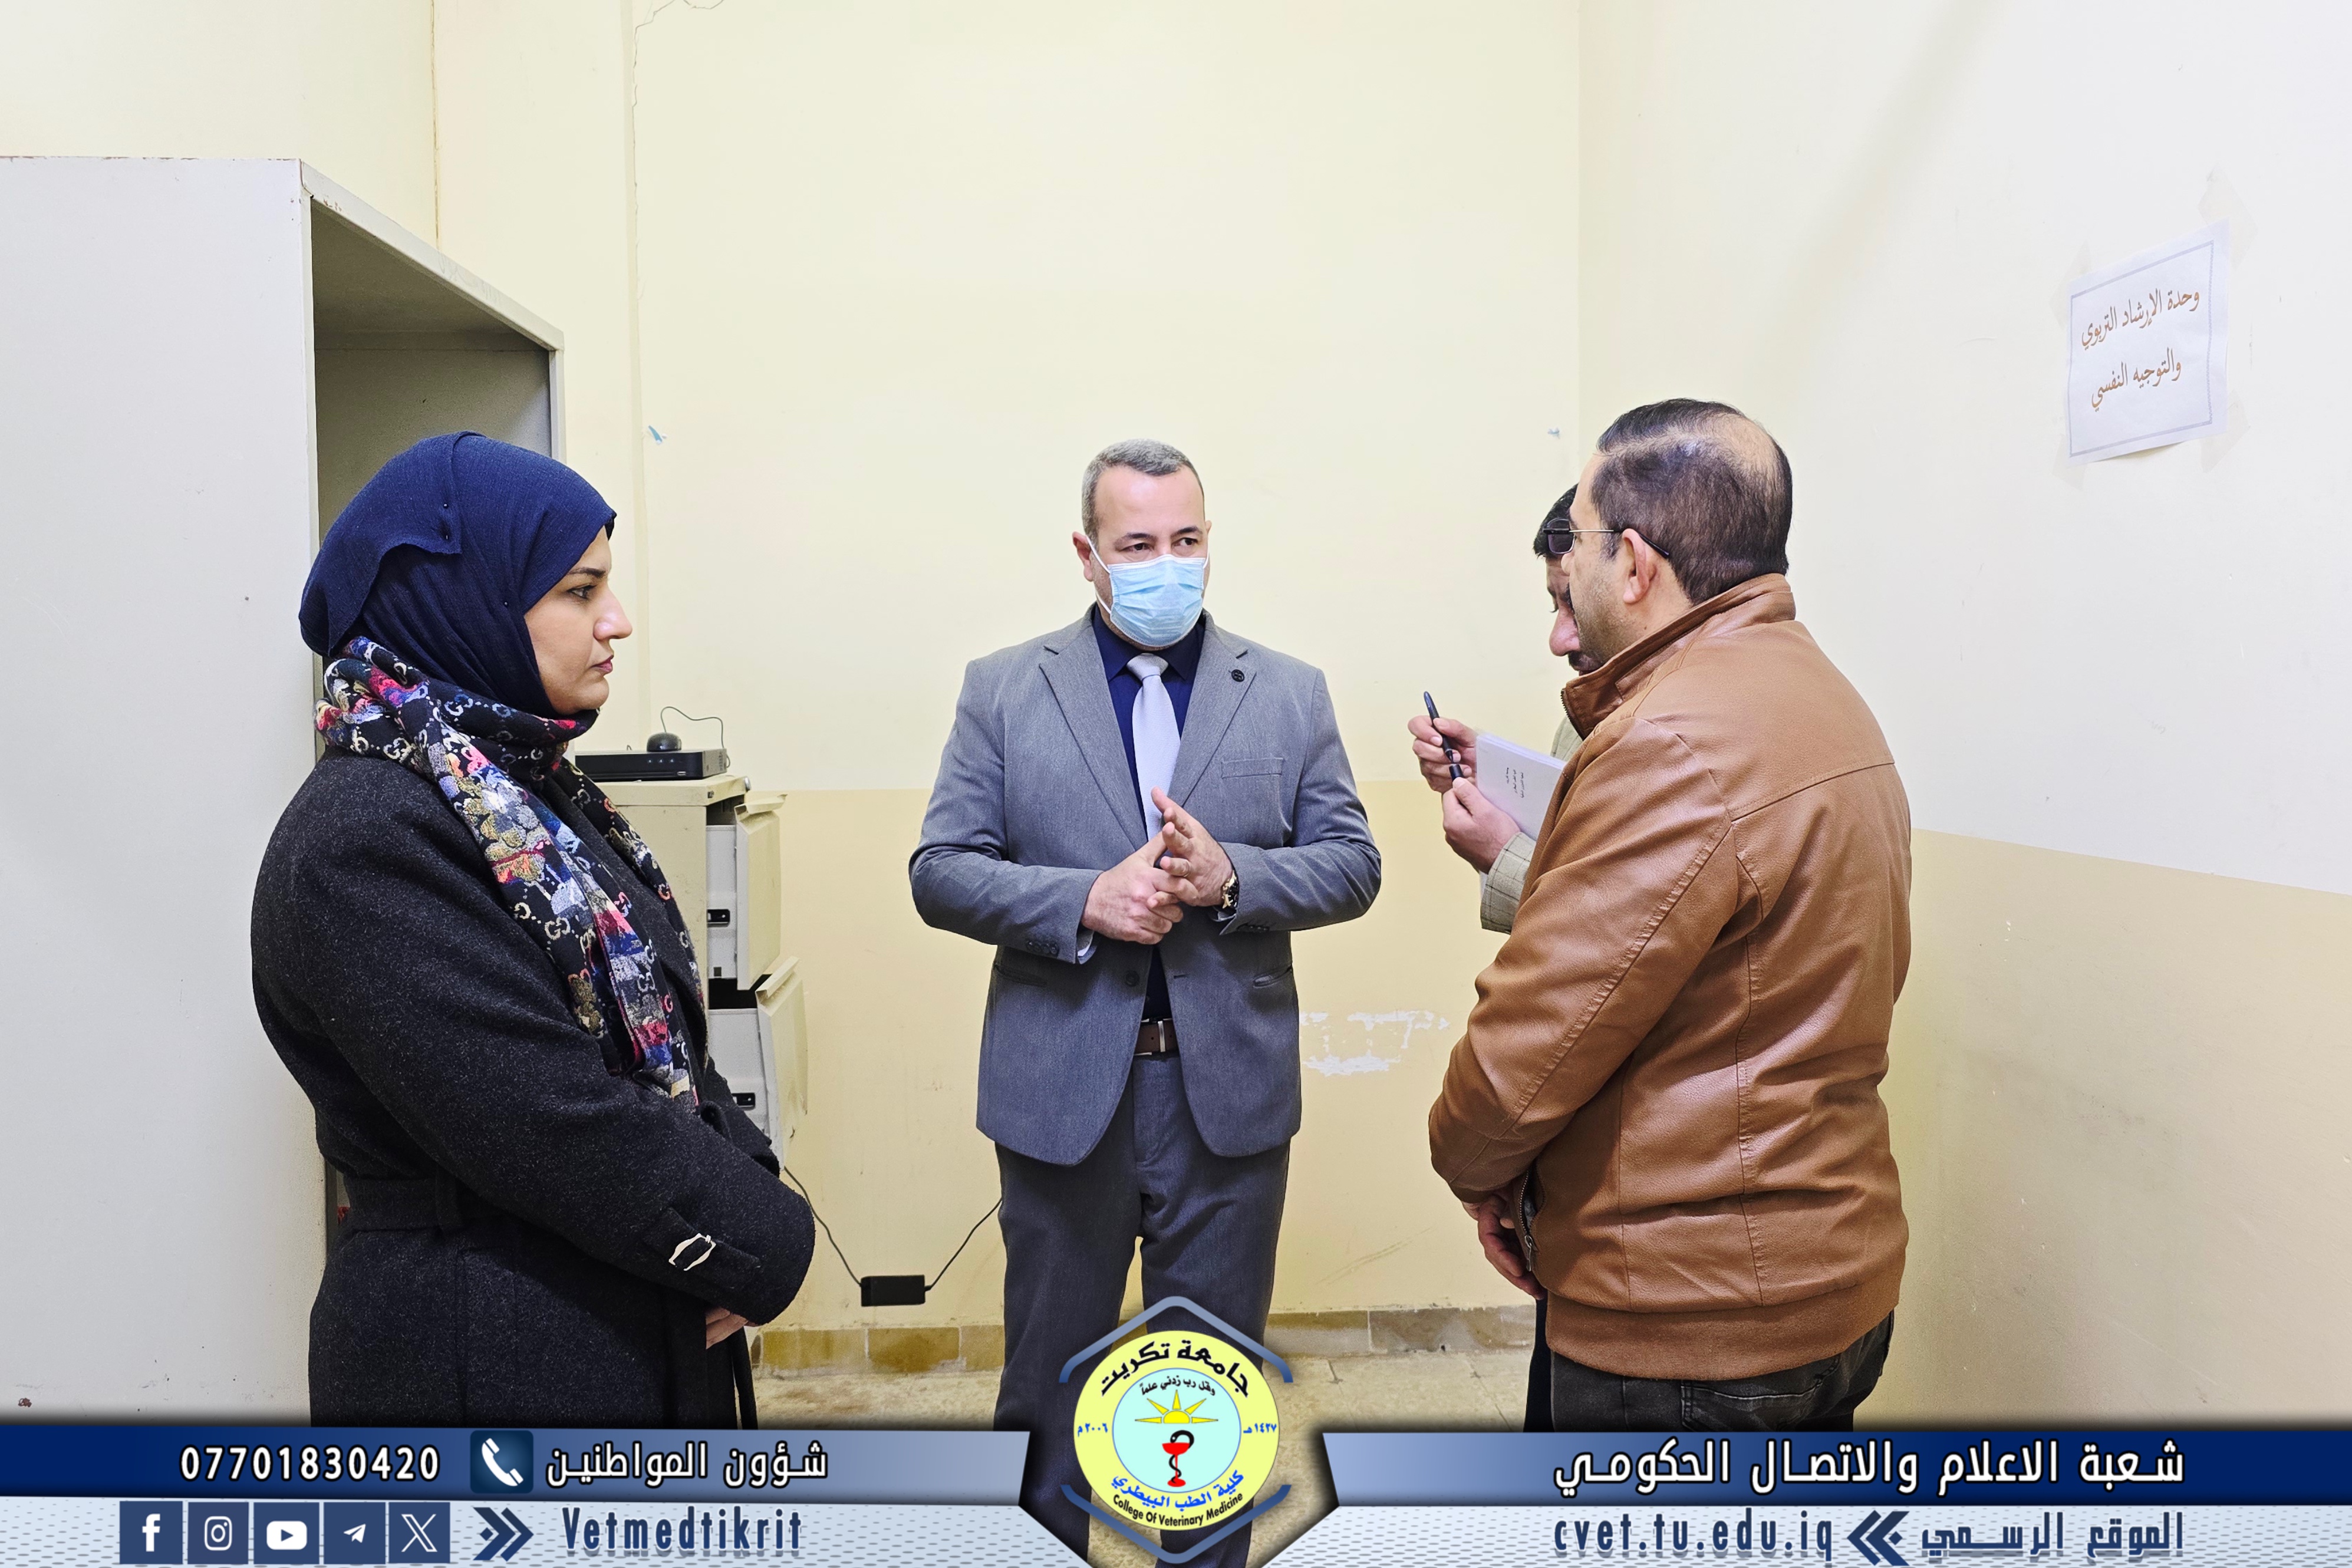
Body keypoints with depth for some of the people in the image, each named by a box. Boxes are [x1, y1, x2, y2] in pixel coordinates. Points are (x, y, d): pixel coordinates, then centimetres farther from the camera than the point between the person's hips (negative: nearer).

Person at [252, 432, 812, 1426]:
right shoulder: (364, 838, -21)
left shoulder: (524, 785, 8)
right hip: (490, 1370, -8)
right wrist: (763, 1243, -16)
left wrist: (745, 1190, -5)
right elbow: (552, 1123, -26)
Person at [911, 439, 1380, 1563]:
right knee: (1048, 1375, 16)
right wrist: (1085, 901, -19)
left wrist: (1231, 875, -17)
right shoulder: (1003, 690, 1)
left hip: (1229, 1091, 1)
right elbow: (940, 871, -4)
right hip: (1062, 1088, 0)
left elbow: (1351, 866, 1)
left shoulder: (1289, 694, 4)